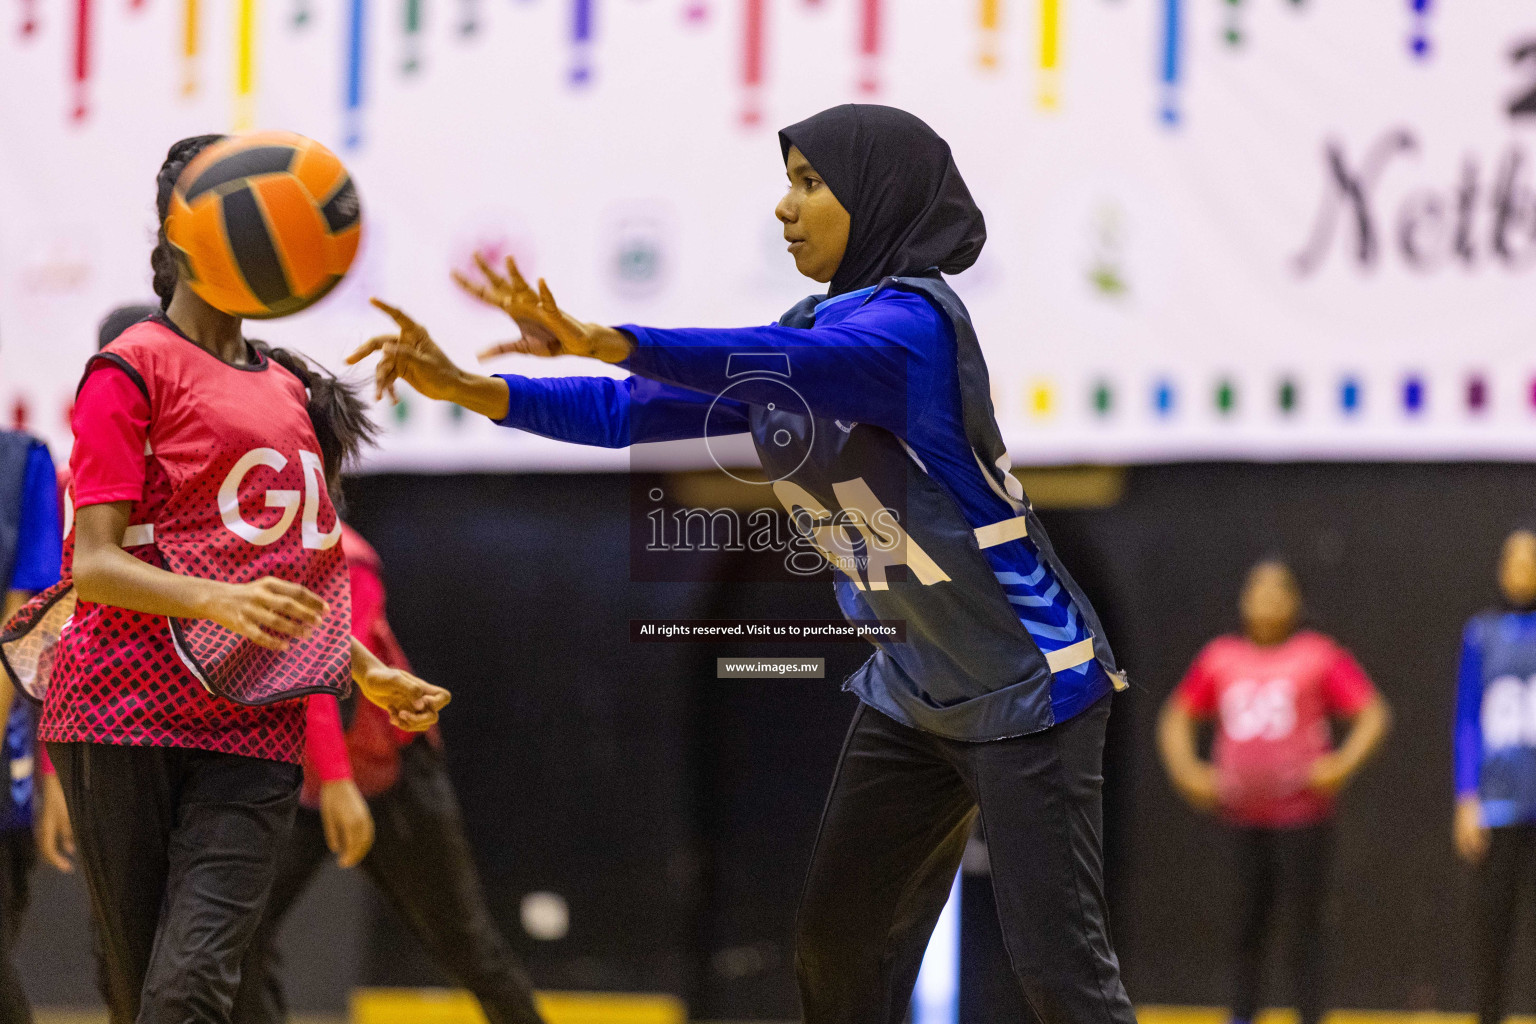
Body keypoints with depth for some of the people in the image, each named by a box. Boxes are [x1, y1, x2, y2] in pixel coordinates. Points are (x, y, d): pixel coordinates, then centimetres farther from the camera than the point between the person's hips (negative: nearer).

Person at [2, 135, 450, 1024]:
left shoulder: (291, 390, 20)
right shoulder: (137, 368, -1)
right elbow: (96, 564, -10)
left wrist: (366, 672, 22)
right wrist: (220, 601, -26)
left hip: (255, 727, 4)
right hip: (126, 715, -4)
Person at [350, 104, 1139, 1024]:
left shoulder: (913, 320, -19)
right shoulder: (814, 327, 9)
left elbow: (794, 363, -39)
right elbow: (641, 410, 5)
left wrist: (603, 344, -52)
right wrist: (471, 390, -9)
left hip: (1026, 689, -9)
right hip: (916, 694, 9)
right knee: (837, 950, 8)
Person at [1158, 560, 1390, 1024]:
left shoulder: (1318, 656, 0)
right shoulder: (1220, 658, 10)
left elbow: (1372, 714, -2)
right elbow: (1176, 718, 18)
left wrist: (1343, 764, -14)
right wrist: (1186, 769, 3)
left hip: (1302, 813, -3)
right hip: (1242, 815, 3)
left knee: (1305, 922, -3)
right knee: (1249, 921, 5)